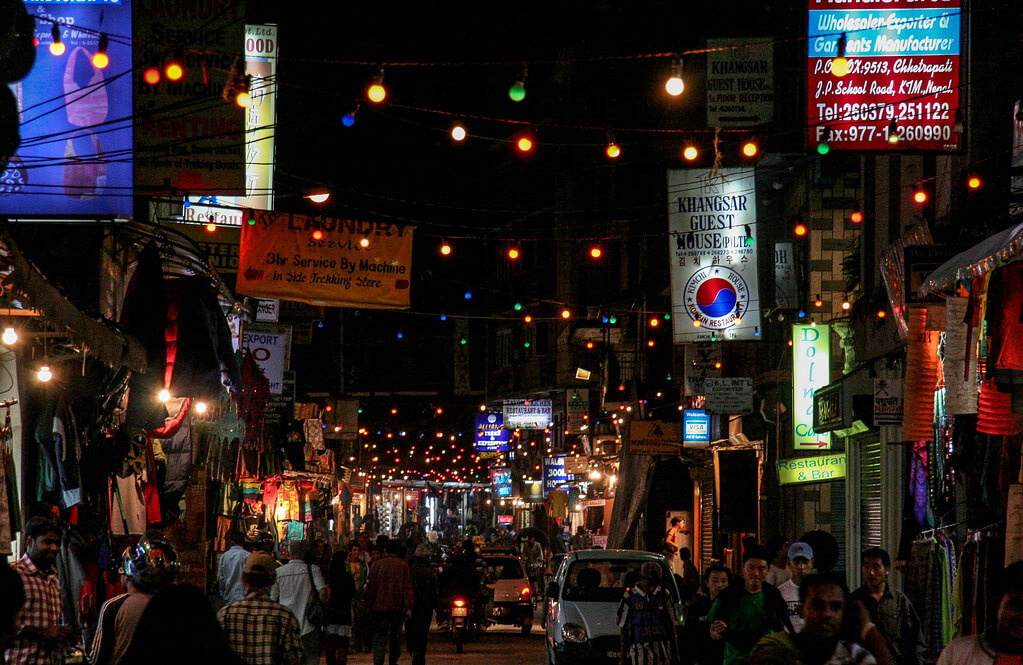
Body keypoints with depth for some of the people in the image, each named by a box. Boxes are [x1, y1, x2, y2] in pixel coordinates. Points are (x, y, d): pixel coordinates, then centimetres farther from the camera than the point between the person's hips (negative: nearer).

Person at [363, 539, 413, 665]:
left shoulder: (376, 565, -1)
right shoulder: (403, 566, 0)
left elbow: (370, 587, 0)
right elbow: (408, 588, -3)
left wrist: (369, 605, 8)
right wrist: (408, 607, -3)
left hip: (379, 607, -1)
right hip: (397, 607, 1)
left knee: (379, 636, -1)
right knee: (396, 636, 15)